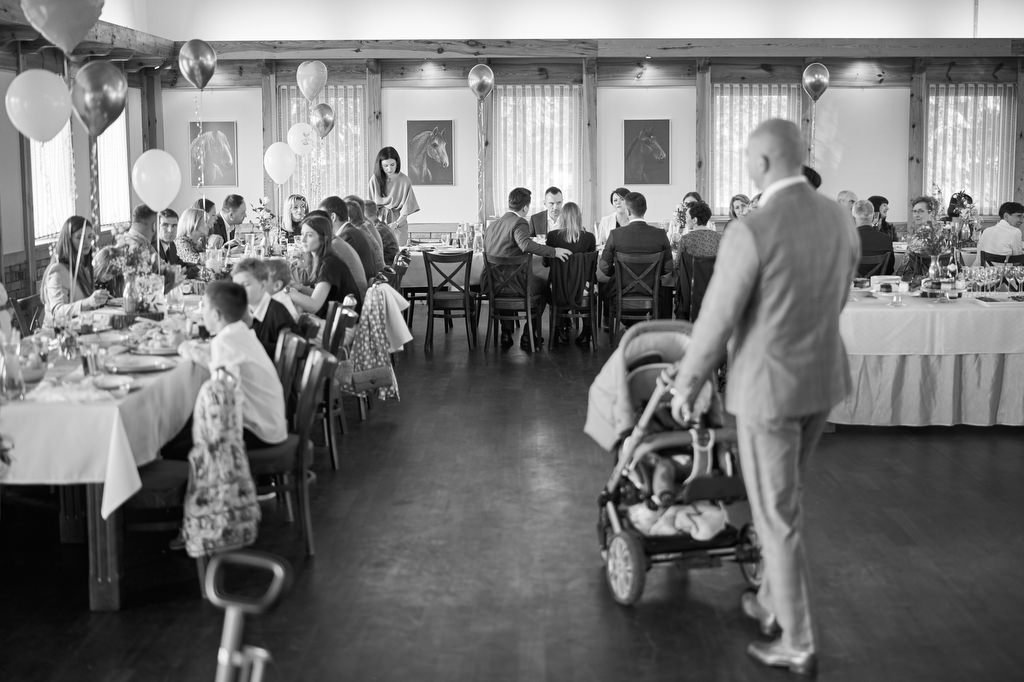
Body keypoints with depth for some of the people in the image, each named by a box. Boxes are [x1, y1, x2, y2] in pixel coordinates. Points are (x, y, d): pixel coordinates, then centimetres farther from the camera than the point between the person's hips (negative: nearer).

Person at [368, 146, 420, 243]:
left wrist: (396, 223, -18)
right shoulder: (375, 179, -2)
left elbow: (406, 209, -8)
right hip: (379, 219, 2)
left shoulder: (404, 180, -8)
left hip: (398, 221, -2)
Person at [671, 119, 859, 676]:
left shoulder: (750, 233, -26)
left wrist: (685, 386, -1)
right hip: (823, 379, 7)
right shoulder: (840, 222, -2)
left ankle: (797, 644, 19)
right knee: (779, 494, 28)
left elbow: (715, 323, -18)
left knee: (775, 515, 7)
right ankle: (773, 600, 42)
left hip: (767, 386, -7)